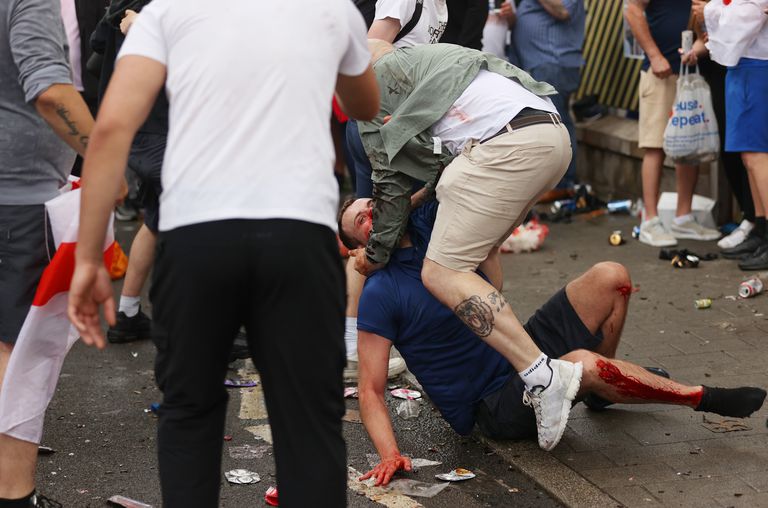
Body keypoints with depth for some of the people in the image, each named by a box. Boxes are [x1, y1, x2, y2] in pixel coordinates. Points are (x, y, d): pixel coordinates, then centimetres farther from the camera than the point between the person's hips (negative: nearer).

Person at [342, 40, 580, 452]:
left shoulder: (375, 78, 13)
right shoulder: (426, 59, 36)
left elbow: (392, 177, 9)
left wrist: (376, 252, 17)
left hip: (509, 146, -10)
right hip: (554, 133, 10)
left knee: (441, 274, -9)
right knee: (479, 247, 29)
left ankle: (543, 375, -18)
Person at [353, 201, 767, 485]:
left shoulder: (425, 221, 4)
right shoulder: (380, 294, -15)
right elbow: (371, 391, -16)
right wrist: (389, 454, -30)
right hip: (495, 405, -8)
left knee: (610, 278, -3)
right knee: (582, 363, -35)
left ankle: (602, 388, 19)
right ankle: (703, 398, -12)